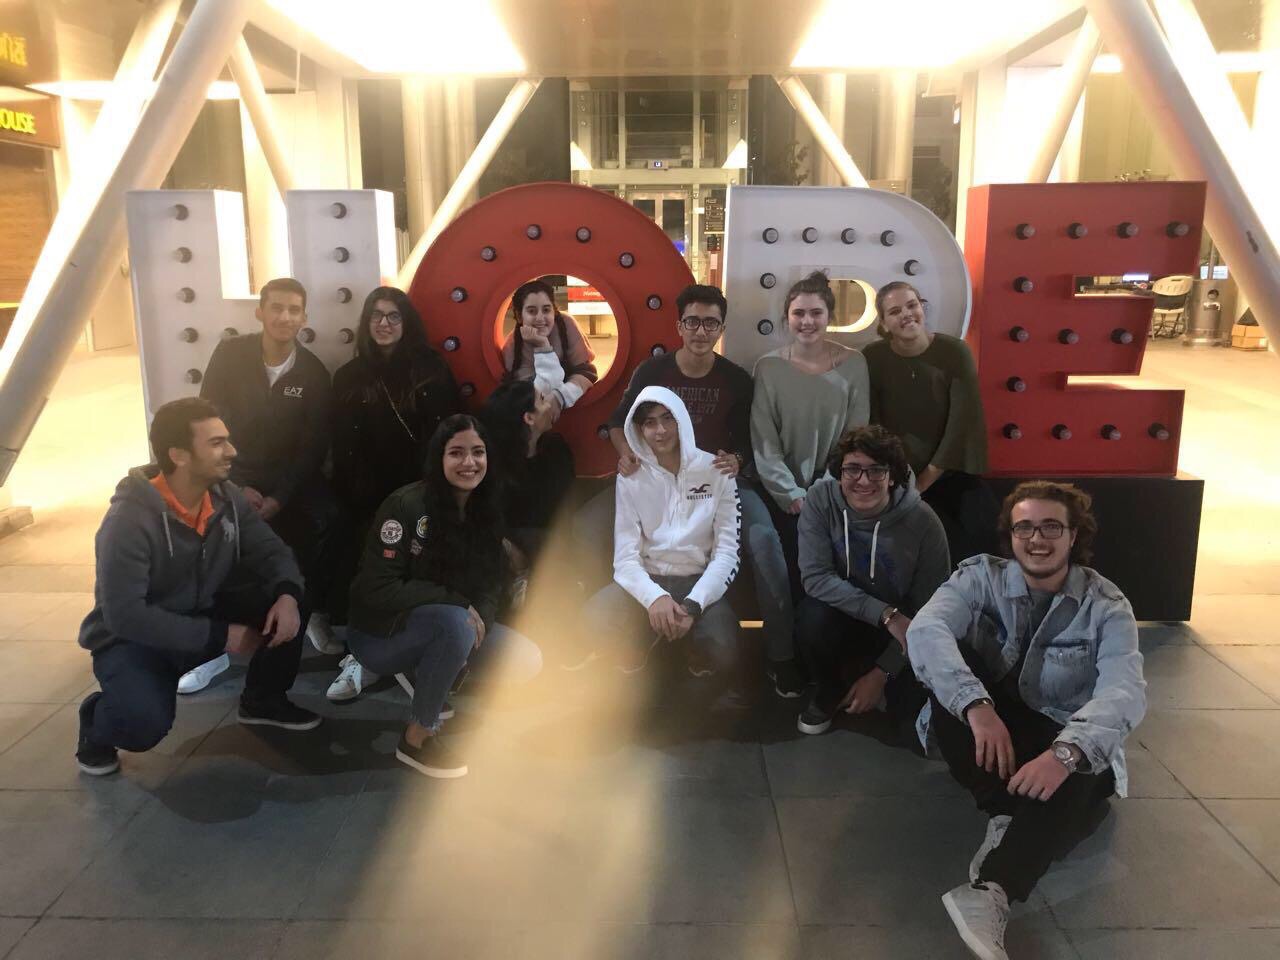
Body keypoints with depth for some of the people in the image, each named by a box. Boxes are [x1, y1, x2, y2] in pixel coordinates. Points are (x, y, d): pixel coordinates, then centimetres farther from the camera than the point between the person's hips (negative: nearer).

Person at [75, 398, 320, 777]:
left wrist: (287, 594, -28)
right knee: (145, 723, -33)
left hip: (203, 613, 6)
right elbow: (125, 615, -32)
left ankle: (264, 700, 9)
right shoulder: (130, 520, -29)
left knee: (288, 603, -15)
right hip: (133, 638, -6)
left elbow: (271, 550, -4)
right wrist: (219, 636, -30)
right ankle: (97, 723, 6)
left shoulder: (227, 497, -9)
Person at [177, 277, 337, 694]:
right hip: (235, 474, 0)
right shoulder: (229, 355, -7)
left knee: (328, 519, -27)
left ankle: (312, 611, -3)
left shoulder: (313, 373, -5)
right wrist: (237, 487, -16)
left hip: (290, 477, 0)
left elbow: (314, 445, -5)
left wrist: (279, 499, -17)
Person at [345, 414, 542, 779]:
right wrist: (458, 603, -25)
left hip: (440, 626, 6)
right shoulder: (405, 505, -22)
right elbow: (378, 590, -23)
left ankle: (424, 672, 12)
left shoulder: (487, 511, -2)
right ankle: (418, 736, -15)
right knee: (455, 623, -35)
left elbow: (491, 584, 1)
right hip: (381, 631, -6)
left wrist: (479, 618, -21)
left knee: (526, 661, -9)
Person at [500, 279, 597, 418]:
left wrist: (559, 398, -26)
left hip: (575, 404, 2)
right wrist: (543, 347, -28)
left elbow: (586, 372, -10)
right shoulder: (513, 348, -16)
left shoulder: (565, 323, -10)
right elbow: (540, 395, -23)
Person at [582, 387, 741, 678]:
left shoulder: (716, 472, -3)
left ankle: (695, 647, 10)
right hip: (647, 580, 1)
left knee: (719, 654, -30)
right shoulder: (631, 478, -1)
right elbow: (625, 556, -8)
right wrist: (655, 597, -30)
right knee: (596, 614, -31)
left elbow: (727, 553, -7)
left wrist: (692, 604, -23)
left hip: (698, 582, -1)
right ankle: (641, 639, 6)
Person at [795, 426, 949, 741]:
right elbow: (815, 577, -23)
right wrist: (886, 615, -32)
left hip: (901, 627, 0)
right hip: (844, 615, 1)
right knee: (814, 616, -34)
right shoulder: (821, 499, -18)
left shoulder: (922, 522, -20)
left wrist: (881, 674, -14)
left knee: (917, 725, -18)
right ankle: (828, 694, -1)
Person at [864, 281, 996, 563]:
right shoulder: (873, 358, -6)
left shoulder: (954, 352, -6)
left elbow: (963, 422, -9)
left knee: (985, 537, -17)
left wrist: (925, 480, -11)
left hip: (951, 472, 1)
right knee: (955, 543, -21)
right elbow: (871, 426, -5)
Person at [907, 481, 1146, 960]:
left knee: (1077, 779, -36)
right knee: (948, 663, -26)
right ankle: (1004, 817, -27)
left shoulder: (1106, 605, -9)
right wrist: (977, 706, -43)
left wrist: (1065, 752, -45)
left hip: (1070, 745, -1)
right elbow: (924, 630, -26)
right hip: (986, 724, 2)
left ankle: (989, 895, -53)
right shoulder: (982, 576, -7)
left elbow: (1124, 693, -26)